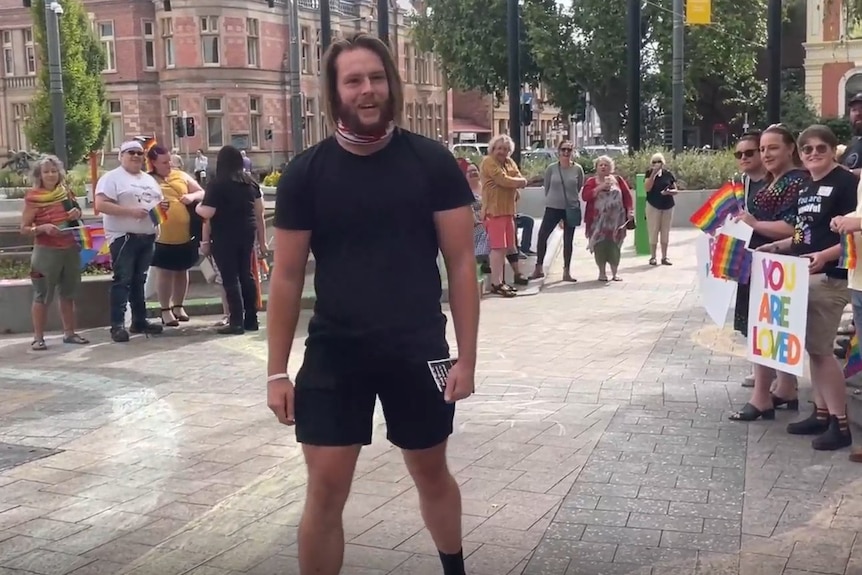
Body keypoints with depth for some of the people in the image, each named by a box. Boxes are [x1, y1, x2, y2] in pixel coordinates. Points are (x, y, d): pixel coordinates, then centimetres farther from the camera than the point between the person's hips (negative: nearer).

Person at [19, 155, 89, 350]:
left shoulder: (66, 193, 7)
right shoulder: (33, 198, -7)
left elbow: (76, 213, 24)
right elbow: (24, 228, -7)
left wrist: (77, 214, 1)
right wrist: (43, 228, -24)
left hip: (70, 249, 5)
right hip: (46, 251, -5)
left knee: (68, 294, 11)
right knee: (42, 295, -2)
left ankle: (69, 333, 20)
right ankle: (38, 337, 2)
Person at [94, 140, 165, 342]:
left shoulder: (150, 180, 18)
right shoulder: (112, 178, -6)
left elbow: (158, 203, 26)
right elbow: (100, 205, -16)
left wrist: (162, 206, 1)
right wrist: (130, 211, -22)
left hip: (147, 237, 7)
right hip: (123, 237, -7)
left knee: (139, 280, 12)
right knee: (123, 280, -9)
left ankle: (139, 321, 18)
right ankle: (117, 325, -9)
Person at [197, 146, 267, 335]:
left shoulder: (217, 184, -11)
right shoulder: (251, 183, 7)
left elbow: (207, 213, -18)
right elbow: (259, 214, 9)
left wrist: (197, 207, 5)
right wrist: (262, 241, 14)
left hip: (224, 237, -6)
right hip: (247, 234, 6)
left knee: (230, 278, -2)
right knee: (246, 275, 12)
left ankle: (237, 322, -3)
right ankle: (251, 320, 17)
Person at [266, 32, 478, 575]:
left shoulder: (433, 163, -5)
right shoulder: (306, 173, -3)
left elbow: (461, 262, -3)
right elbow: (288, 275, 0)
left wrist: (467, 355, -7)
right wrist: (277, 371, -1)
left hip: (419, 348, 0)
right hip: (334, 351, 0)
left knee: (431, 471, 18)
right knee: (325, 489, 1)